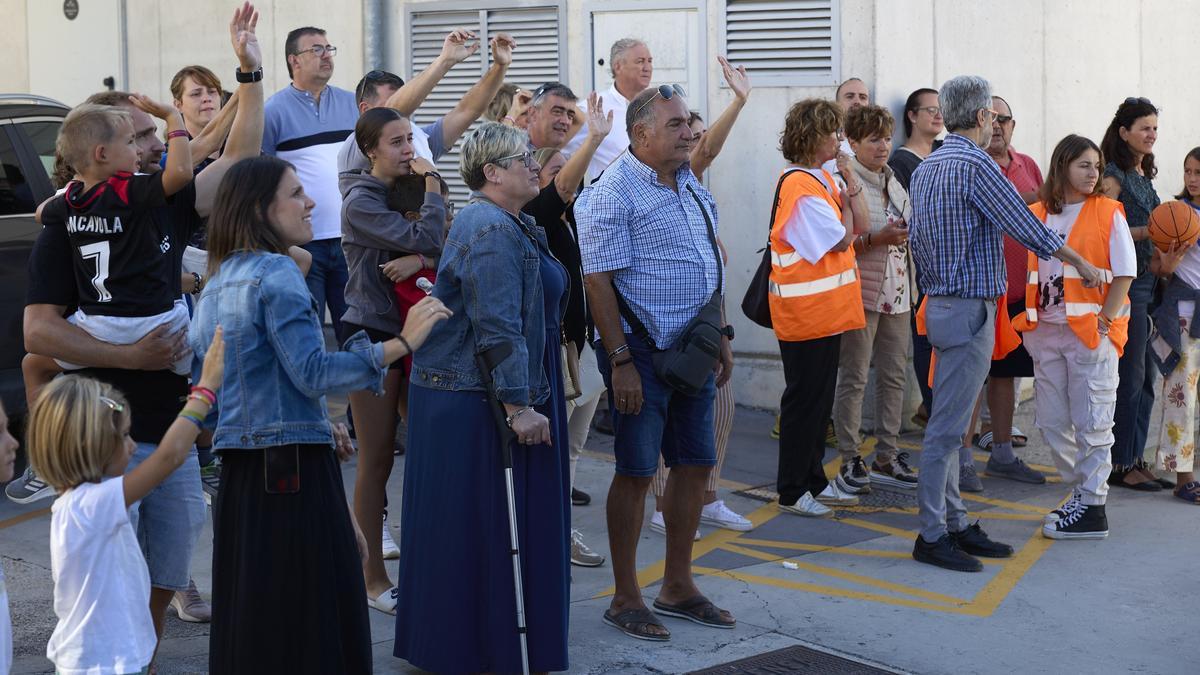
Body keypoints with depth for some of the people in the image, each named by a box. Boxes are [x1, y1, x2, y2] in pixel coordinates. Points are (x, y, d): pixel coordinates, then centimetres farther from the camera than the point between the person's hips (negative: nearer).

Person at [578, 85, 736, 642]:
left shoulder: (691, 185, 12)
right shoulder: (613, 192, -13)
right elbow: (598, 280, -17)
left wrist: (720, 336, 16)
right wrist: (620, 361, -20)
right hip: (642, 349, -8)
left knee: (696, 464, 11)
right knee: (637, 471, -1)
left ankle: (678, 585, 25)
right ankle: (625, 599, 10)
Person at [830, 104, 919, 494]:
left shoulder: (893, 183, 15)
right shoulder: (844, 183, -10)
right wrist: (876, 238, -23)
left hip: (896, 293, 8)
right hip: (861, 292, -8)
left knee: (894, 376, 10)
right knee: (854, 378, -2)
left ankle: (886, 457, 18)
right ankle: (849, 461, 5)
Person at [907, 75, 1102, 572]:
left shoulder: (925, 168, 12)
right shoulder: (976, 166, -16)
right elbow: (1027, 228, -13)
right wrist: (1082, 264, 1)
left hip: (940, 303, 10)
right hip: (970, 309, -10)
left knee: (949, 424, 13)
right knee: (947, 427, -6)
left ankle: (956, 525, 19)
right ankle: (931, 535, -1)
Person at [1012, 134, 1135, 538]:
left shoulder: (1108, 213, -3)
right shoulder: (1038, 214, 9)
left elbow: (1125, 273, -6)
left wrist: (1104, 321, -12)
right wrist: (1032, 319, 4)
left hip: (1091, 331, -5)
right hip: (1047, 330, 5)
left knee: (1091, 422, -2)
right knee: (1052, 422, 9)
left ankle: (1093, 509, 5)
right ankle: (1080, 493, 24)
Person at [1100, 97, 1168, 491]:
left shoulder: (1144, 175, 17)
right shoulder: (1113, 176, -10)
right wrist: (1147, 232, -23)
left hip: (1148, 280, 9)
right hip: (1124, 282, -9)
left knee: (1144, 377, 10)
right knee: (1130, 375, -6)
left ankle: (1136, 459, 17)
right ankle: (1120, 466, 2)